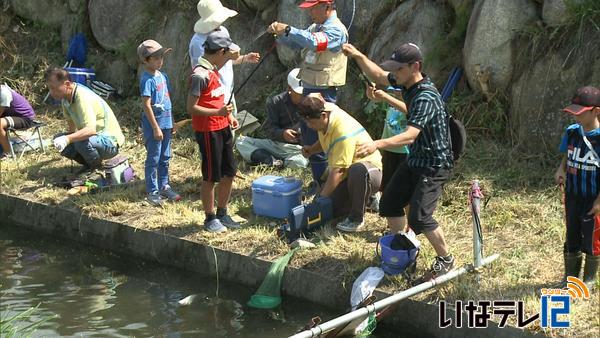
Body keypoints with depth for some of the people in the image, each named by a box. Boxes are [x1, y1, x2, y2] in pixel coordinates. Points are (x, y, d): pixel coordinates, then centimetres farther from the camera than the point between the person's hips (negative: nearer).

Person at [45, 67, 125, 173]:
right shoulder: (65, 97, 1)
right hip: (95, 137, 9)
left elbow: (91, 129, -40)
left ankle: (97, 168, -7)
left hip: (111, 142, -9)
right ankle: (89, 164, 8)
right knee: (59, 140, -4)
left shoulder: (83, 98, -28)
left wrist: (68, 139, -48)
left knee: (82, 142, -36)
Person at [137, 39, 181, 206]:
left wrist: (171, 123, 17)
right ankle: (152, 192, 9)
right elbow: (146, 105, -19)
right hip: (154, 124, -8)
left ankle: (164, 186, 28)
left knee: (165, 157, 16)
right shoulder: (147, 79, -17)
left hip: (166, 123, 8)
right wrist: (156, 128, -19)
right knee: (153, 159, 1)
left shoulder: (163, 76, 8)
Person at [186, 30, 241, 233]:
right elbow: (191, 108, -21)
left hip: (222, 128, 9)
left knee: (229, 173, 14)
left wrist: (229, 116, 11)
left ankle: (222, 214, 27)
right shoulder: (200, 75, -19)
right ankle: (210, 219, 15)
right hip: (208, 131, -9)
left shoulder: (213, 70, 10)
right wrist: (218, 112, -30)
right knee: (211, 176, 2)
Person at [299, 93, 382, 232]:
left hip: (371, 168, -8)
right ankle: (366, 196, 16)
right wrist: (311, 149, -1)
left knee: (357, 171, -44)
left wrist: (322, 198, -28)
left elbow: (338, 170, -32)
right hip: (347, 174, 8)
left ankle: (356, 219, -21)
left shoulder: (343, 130, -31)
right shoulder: (324, 119, -4)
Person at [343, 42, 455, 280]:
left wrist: (378, 144, -52)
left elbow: (410, 135, -39)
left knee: (419, 217, -16)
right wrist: (358, 56, 1)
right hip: (414, 160, 9)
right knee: (389, 203, 12)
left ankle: (446, 260, 5)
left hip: (435, 165, -9)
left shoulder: (426, 97, -29)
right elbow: (378, 76, 16)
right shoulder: (406, 83, -2)